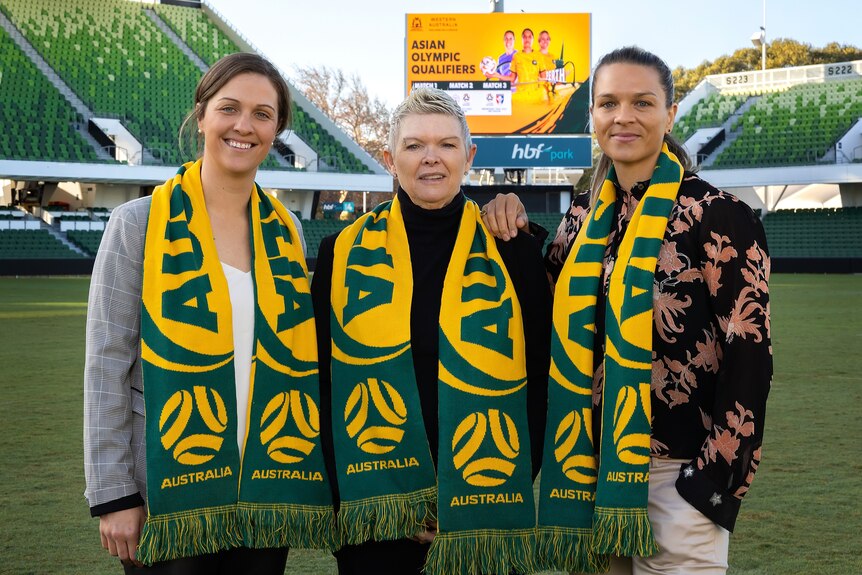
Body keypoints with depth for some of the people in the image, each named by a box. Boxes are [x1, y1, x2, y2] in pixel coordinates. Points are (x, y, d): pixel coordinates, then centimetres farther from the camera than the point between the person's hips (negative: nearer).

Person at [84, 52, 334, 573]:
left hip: (269, 487, 4)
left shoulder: (285, 231, 8)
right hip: (171, 492, -3)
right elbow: (107, 367, -6)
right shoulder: (139, 224, -4)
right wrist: (113, 496, -10)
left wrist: (317, 477, 9)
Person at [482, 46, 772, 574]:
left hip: (677, 473, -6)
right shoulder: (585, 216, 8)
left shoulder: (718, 216, -9)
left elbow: (749, 357, -11)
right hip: (587, 467, 6)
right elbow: (549, 319, 16)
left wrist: (715, 482, -15)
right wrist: (514, 234, 3)